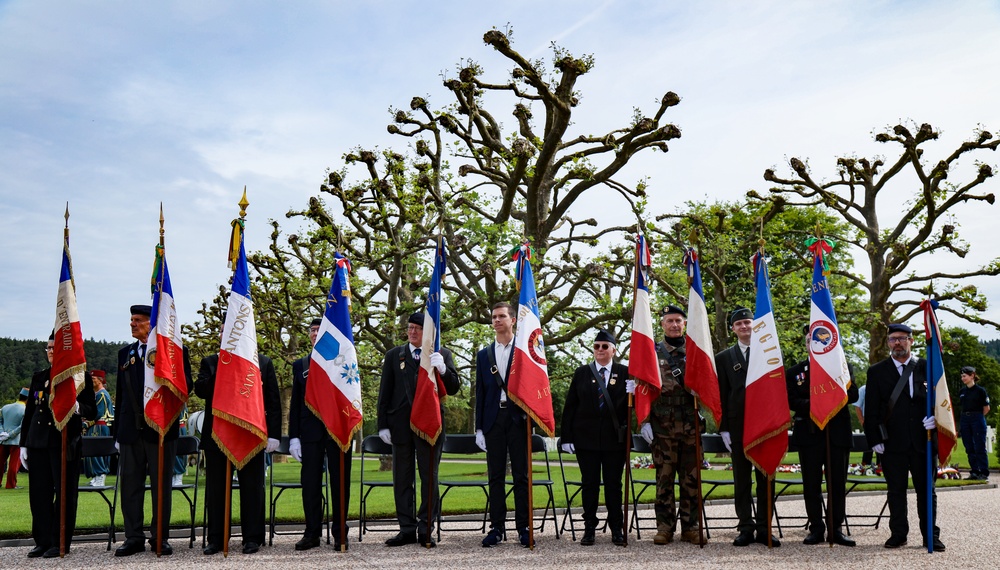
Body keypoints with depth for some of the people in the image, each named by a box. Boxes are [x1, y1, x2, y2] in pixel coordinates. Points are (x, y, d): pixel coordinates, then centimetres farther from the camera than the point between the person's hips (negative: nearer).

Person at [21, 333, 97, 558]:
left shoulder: (81, 377, 2)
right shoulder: (39, 378, 14)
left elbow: (92, 411, -1)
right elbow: (29, 412, 16)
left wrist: (78, 408, -24)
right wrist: (24, 444, 12)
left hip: (66, 442, -5)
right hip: (38, 442, 5)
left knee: (64, 493, -1)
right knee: (39, 492, 5)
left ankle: (60, 543, 6)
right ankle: (43, 541, 15)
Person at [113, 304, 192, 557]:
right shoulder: (125, 353, 15)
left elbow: (186, 385, -6)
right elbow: (120, 393, 16)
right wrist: (117, 431, 13)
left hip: (161, 428, -4)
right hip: (131, 429, 4)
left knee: (161, 484, 3)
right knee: (130, 484, 6)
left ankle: (160, 537, 11)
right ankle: (133, 537, 14)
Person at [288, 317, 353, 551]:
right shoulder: (300, 365, 13)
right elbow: (295, 403, 10)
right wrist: (294, 436, 4)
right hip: (310, 431, 2)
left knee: (340, 482, 2)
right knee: (310, 482, 3)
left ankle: (340, 533, 9)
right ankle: (312, 533, 11)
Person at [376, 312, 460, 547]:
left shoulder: (442, 355, 6)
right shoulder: (393, 355, 10)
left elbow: (453, 388, -1)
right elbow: (385, 392, 10)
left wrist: (442, 369, -20)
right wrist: (383, 424, 2)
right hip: (401, 424, 2)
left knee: (429, 478, 2)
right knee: (402, 479, 5)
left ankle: (426, 530, 9)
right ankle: (407, 529, 12)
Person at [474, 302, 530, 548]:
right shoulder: (483, 355, 14)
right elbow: (480, 392, 12)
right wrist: (479, 428, 7)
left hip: (518, 418, -3)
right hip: (493, 419, 3)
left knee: (521, 475, 0)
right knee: (495, 476, 5)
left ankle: (523, 527, 5)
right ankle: (497, 527, 9)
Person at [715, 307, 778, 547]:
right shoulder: (724, 358, 8)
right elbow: (721, 395, 6)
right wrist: (723, 428, -1)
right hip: (738, 425, 0)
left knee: (766, 477, 4)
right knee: (742, 479, 3)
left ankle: (764, 528, 9)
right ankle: (746, 527, 9)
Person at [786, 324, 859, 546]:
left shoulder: (843, 367, 11)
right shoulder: (794, 372, 10)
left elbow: (853, 395, -1)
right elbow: (790, 401, 1)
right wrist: (811, 406, -16)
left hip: (838, 434, 0)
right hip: (809, 434, 0)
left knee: (838, 484, 3)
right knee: (811, 484, 2)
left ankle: (835, 529, 11)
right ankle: (816, 528, 11)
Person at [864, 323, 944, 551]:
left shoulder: (926, 368, 8)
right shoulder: (877, 371, 6)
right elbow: (871, 409, 3)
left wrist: (935, 418, -10)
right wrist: (875, 439, -4)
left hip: (923, 440, 1)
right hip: (892, 442, 0)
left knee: (926, 489, 7)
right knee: (896, 490, 5)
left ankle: (931, 535, 15)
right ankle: (898, 534, 15)